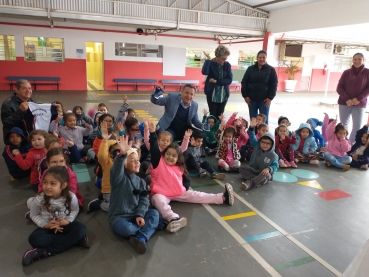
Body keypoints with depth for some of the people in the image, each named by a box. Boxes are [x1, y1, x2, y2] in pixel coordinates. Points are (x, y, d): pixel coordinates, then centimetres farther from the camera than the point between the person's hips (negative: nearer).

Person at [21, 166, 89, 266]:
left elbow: (75, 210, -2)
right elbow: (34, 215, -5)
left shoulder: (71, 197, -21)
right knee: (34, 239, -31)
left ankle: (45, 252, -28)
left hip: (64, 224, 0)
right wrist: (45, 225, -19)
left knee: (82, 229, -29)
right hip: (48, 226, 0)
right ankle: (75, 240, -28)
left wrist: (68, 221, -21)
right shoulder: (39, 199, -20)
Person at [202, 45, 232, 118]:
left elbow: (229, 80, -9)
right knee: (213, 115, 1)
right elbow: (204, 72, -27)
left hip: (223, 95, 2)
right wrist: (208, 60, -25)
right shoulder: (211, 63, -6)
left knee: (219, 116, 7)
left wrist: (216, 81, -15)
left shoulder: (227, 65, -1)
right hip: (212, 94, -2)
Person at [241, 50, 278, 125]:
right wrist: (245, 95, -4)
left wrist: (270, 98, -10)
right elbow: (244, 82, 4)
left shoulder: (271, 70, 0)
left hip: (264, 99, -2)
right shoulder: (250, 69, 4)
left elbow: (274, 84, -2)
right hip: (251, 98, 2)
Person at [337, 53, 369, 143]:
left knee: (357, 127, -4)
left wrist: (359, 99, -14)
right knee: (343, 126, 5)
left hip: (360, 104, -1)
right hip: (344, 103, 1)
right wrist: (346, 99, -13)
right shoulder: (346, 72, 4)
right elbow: (339, 88, 1)